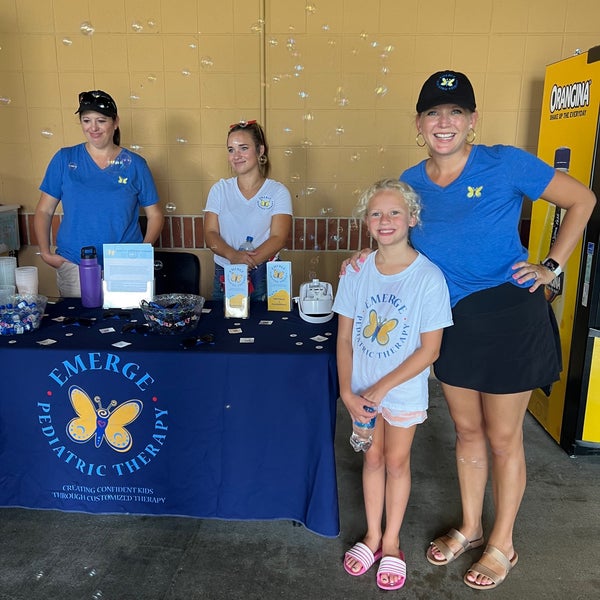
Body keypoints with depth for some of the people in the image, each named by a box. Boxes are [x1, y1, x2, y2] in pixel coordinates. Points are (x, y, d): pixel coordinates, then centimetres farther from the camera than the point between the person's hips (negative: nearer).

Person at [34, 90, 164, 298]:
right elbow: (44, 211, 8)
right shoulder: (64, 159, 4)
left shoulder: (135, 164, 2)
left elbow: (155, 215, 5)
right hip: (73, 266, 1)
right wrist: (46, 253, -3)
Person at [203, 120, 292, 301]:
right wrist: (233, 256, -21)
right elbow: (210, 234, -1)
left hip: (264, 274, -2)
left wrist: (249, 262, -24)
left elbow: (278, 238, -9)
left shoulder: (278, 191, 0)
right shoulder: (220, 189, 8)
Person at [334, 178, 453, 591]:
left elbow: (429, 349, -15)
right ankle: (373, 536, 36)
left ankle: (392, 542, 34)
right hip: (363, 388, 3)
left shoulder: (429, 277, -18)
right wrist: (347, 390, -10)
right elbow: (345, 337, -3)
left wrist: (382, 388, -16)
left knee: (397, 461, 14)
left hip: (405, 389, -2)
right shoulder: (357, 271, -8)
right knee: (373, 458, 17)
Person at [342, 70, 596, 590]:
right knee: (467, 431, 18)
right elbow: (408, 246, 15)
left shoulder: (505, 164, -12)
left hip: (508, 317, -4)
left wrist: (552, 266, -7)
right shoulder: (410, 183, 1)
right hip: (452, 320, 5)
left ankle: (502, 545, 31)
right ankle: (470, 528, 39)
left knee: (502, 438, 9)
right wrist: (372, 258, -4)